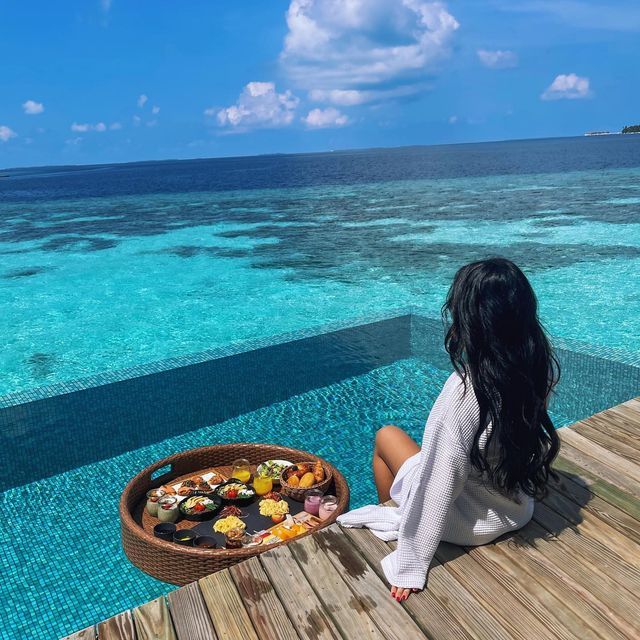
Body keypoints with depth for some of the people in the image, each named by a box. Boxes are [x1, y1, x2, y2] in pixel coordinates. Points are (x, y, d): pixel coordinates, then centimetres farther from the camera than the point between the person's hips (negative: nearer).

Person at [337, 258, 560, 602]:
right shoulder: (544, 368, -17)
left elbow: (437, 489, -28)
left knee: (386, 436, 15)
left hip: (470, 522, -5)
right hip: (519, 507, 6)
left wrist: (410, 566, -16)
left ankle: (391, 517, 39)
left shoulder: (465, 389, -36)